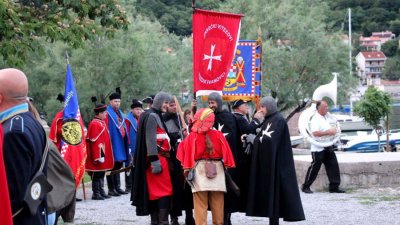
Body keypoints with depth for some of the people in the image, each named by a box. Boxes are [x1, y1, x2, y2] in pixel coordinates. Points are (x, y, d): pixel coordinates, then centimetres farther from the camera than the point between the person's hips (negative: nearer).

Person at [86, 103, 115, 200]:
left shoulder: (102, 122, 13)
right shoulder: (95, 124, -17)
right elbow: (95, 142, -22)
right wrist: (99, 156, -23)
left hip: (103, 155, 10)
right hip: (99, 155, -10)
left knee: (101, 174, 15)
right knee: (97, 174, -3)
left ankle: (101, 192, 22)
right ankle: (96, 194, 1)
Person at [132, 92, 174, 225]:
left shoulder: (157, 116, 20)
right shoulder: (152, 116, -11)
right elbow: (150, 140, -19)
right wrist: (154, 161, -24)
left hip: (161, 158, 10)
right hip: (157, 158, -10)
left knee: (155, 192, 10)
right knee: (165, 191, -13)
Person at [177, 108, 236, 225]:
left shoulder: (192, 136, -8)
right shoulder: (218, 135, -3)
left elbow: (186, 152, -4)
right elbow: (225, 152, 0)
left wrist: (186, 169, 6)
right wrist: (226, 166, 10)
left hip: (199, 170, -2)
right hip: (217, 170, 2)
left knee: (200, 204, 2)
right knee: (217, 203, 11)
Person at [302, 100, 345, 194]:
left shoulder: (325, 118, 14)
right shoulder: (315, 119, -16)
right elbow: (315, 133, -28)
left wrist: (333, 131, 10)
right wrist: (328, 132, -27)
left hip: (327, 148, 9)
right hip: (318, 149, -9)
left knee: (333, 166, 3)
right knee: (314, 168, -1)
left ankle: (334, 187, 7)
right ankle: (306, 187, 10)